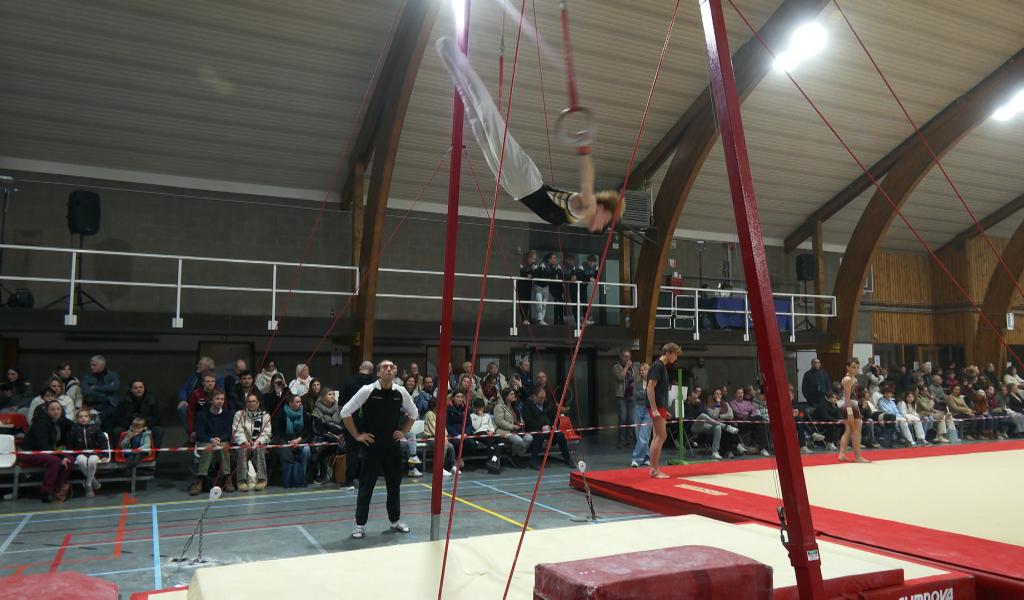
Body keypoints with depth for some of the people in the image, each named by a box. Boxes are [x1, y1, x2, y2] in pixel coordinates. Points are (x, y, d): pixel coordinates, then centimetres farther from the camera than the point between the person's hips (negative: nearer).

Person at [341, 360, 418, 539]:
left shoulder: (401, 392, -1)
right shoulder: (367, 390, -12)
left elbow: (413, 413, 17)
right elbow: (345, 412, -8)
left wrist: (403, 432, 8)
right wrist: (357, 435, -7)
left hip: (393, 444, 4)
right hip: (372, 445, -4)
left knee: (394, 484, 13)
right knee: (366, 485, 2)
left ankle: (395, 520, 29)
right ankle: (360, 524, 12)